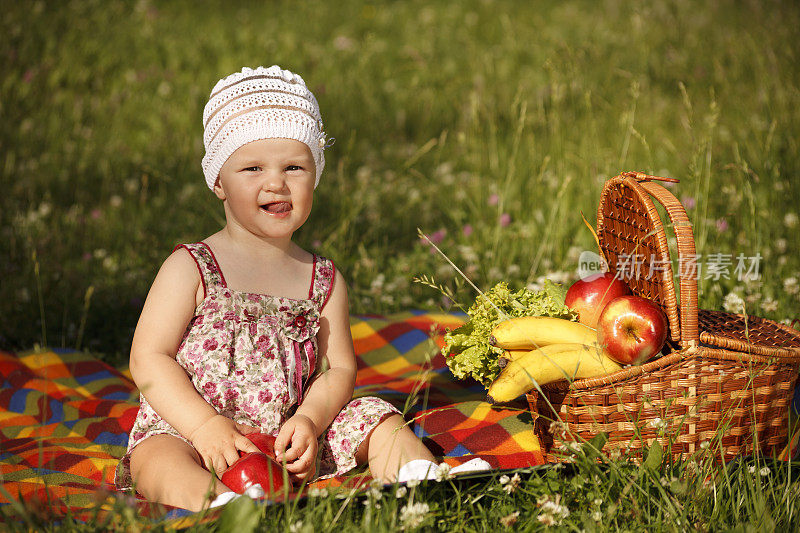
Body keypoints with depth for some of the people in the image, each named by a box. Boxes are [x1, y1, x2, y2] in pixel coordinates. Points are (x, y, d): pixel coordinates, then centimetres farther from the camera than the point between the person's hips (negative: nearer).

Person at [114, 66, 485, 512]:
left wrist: (310, 419, -15)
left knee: (376, 418, -6)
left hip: (289, 441, 4)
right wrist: (206, 426, -20)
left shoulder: (325, 281, 6)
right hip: (185, 430, -4)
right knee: (157, 458, -34)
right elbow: (149, 358, -8)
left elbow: (339, 369, 6)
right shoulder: (190, 268, -4)